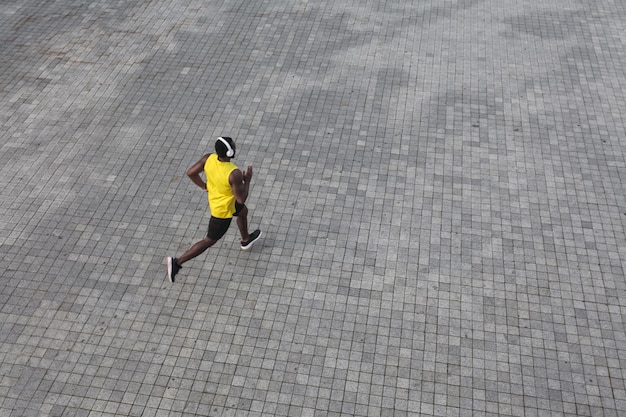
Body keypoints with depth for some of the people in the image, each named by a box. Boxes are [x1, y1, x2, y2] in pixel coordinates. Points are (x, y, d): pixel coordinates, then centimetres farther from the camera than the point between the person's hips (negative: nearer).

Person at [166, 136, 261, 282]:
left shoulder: (209, 158, -21)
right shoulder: (234, 174, -39)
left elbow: (190, 173, -10)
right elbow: (241, 198, -28)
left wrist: (204, 185, 7)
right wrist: (247, 180, -13)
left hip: (214, 198, 8)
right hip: (223, 210, -8)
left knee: (243, 211, 33)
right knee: (209, 241, 11)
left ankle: (246, 240, 59)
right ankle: (176, 262, 14)